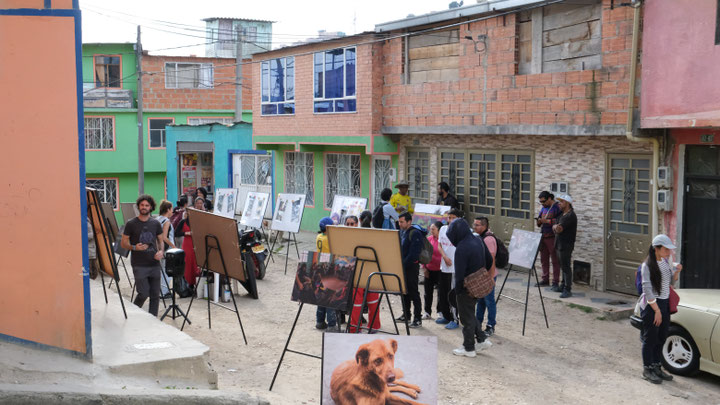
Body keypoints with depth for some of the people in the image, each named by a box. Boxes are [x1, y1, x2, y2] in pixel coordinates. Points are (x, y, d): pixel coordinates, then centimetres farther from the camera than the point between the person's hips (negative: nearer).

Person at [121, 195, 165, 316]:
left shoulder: (155, 223, 8)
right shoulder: (131, 224, -1)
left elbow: (160, 241, 18)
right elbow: (123, 243, 3)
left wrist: (161, 251, -3)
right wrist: (134, 247, -17)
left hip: (154, 264, 3)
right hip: (139, 265, -3)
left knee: (155, 295, 4)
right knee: (144, 294, -8)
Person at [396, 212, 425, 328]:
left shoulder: (415, 233, -17)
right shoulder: (402, 231, 10)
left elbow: (413, 254, -21)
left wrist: (403, 264, -20)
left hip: (412, 266, -8)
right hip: (403, 266, 8)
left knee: (413, 292, -6)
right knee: (404, 291, 15)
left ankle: (417, 319, -2)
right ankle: (406, 315, 26)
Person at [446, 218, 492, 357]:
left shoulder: (462, 248, -25)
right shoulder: (478, 241, 1)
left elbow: (459, 272, -22)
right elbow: (484, 263, 12)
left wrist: (457, 290, -10)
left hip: (466, 288, -8)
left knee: (466, 317, 6)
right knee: (470, 314, 23)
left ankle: (468, 348, 17)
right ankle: (482, 339, 25)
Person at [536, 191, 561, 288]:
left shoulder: (557, 207, -11)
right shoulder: (543, 208, 15)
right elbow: (539, 223, 24)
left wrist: (547, 221, -21)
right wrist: (539, 221, 1)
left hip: (552, 237, -8)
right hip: (543, 236, 8)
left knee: (555, 260, -2)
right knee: (544, 259, 12)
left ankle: (555, 282, 2)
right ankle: (545, 279, 22)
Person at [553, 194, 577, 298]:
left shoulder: (570, 216, -17)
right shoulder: (562, 215, 15)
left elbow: (559, 229, -21)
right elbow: (555, 228, 20)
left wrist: (556, 227, -3)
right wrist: (555, 227, 1)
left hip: (566, 245, -9)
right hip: (559, 244, 9)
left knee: (566, 267, -7)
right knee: (563, 266, 16)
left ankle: (568, 290, -4)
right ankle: (563, 286, 24)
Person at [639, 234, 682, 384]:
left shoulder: (666, 262, 8)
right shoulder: (647, 265, -15)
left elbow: (671, 282, 18)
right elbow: (647, 290, -17)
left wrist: (677, 271, -3)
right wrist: (657, 310, -18)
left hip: (665, 304, 7)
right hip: (652, 305, -7)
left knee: (661, 338, 13)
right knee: (650, 339, 1)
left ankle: (656, 367, 25)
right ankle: (647, 370, 12)